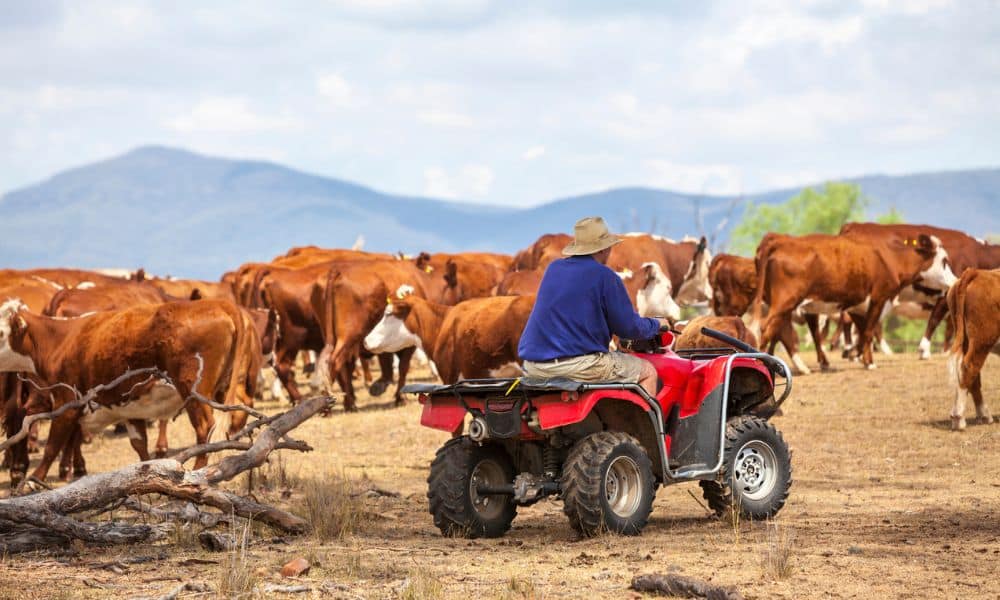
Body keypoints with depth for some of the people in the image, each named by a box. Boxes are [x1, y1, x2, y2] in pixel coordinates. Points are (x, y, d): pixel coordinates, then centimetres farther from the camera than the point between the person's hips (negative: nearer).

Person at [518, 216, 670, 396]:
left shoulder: (553, 269, 13)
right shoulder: (605, 277, -6)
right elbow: (628, 327, -3)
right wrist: (656, 325, 17)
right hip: (580, 364, -7)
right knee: (648, 371, 8)